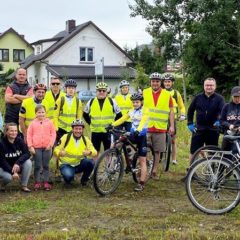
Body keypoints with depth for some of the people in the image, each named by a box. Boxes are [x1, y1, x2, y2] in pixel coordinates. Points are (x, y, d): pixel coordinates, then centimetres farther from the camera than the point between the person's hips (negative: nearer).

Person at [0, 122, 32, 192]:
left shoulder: (20, 141, -9)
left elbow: (27, 154, -17)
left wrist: (17, 163, -34)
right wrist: (13, 172, -27)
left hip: (17, 166, 4)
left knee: (28, 162, -24)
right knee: (8, 177, -35)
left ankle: (24, 186, -11)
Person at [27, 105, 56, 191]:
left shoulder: (49, 122, 4)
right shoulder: (33, 123, 4)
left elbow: (53, 134, 3)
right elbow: (29, 135, 3)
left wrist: (51, 144, -7)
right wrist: (30, 146, -4)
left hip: (47, 147, 0)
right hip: (36, 148, 0)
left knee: (46, 165, 7)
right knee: (37, 166, 5)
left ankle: (46, 182, 14)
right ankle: (37, 182, 13)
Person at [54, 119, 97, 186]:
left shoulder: (85, 139, -1)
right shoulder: (66, 137, -8)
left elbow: (94, 152, -7)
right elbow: (56, 149, -6)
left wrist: (89, 152, -31)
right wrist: (60, 153, -30)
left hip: (79, 164, 3)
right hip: (67, 164, -3)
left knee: (90, 162, -27)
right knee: (68, 176, -33)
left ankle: (84, 179, 1)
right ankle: (68, 178, 7)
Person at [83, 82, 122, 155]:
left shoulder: (112, 101, 0)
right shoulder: (91, 102, 4)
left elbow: (119, 115, 9)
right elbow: (85, 114, 18)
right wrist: (91, 123, 10)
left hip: (108, 131, -1)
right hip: (95, 132, 1)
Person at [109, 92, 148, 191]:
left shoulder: (144, 111, -7)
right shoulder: (131, 112, 10)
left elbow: (143, 121, -24)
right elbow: (122, 119, 0)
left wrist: (138, 130, -43)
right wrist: (112, 125, -16)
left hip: (141, 136, -6)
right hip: (133, 135, 6)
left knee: (142, 161, -4)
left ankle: (141, 184, -1)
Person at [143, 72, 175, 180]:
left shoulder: (167, 94, 3)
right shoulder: (144, 93, 3)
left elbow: (171, 111, 6)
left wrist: (172, 126, 0)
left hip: (160, 128, 1)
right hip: (146, 127, 0)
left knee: (157, 151, 8)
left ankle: (154, 172, 19)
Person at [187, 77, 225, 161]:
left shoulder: (219, 98, -3)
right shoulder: (198, 97, 4)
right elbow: (190, 110, 12)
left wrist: (219, 121, -34)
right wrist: (190, 124, 5)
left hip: (213, 130, -1)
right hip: (199, 129, 1)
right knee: (193, 151, 4)